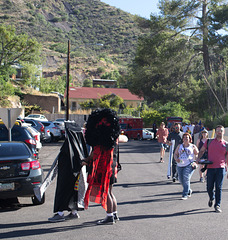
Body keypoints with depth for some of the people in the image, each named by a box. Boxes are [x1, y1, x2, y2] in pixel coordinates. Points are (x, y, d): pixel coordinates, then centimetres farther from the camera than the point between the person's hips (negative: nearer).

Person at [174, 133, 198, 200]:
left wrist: (195, 162, -4)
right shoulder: (179, 146, 15)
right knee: (181, 180, 7)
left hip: (189, 165, -4)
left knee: (186, 178, -18)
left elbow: (197, 154, 12)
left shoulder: (193, 146, 7)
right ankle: (189, 190, 33)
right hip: (180, 165, 5)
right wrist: (176, 159, -10)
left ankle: (185, 195, -15)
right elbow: (175, 154, 11)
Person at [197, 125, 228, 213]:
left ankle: (217, 205, 6)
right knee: (209, 187, 5)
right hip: (210, 168, 1)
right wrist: (198, 158, 0)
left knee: (218, 187, -3)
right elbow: (201, 151, 18)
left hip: (220, 168, -1)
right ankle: (211, 198, 36)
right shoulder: (209, 142, 9)